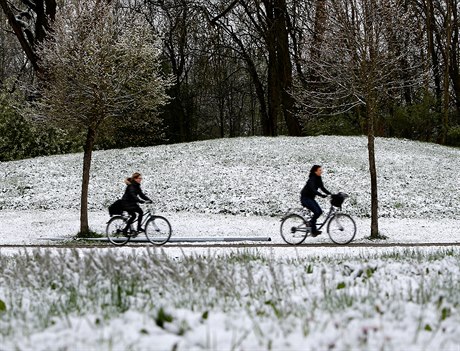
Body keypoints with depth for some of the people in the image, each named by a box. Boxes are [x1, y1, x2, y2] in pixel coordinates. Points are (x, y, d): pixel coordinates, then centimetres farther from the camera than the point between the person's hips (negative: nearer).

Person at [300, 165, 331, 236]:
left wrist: (331, 194, -2)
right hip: (305, 198, -9)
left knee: (320, 211, -2)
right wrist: (322, 195, -46)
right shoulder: (312, 179, -21)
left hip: (311, 198, 9)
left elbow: (322, 188, 10)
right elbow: (313, 189, -34)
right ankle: (313, 230, -11)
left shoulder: (319, 179, 5)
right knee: (316, 212, -19)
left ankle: (310, 223, 15)